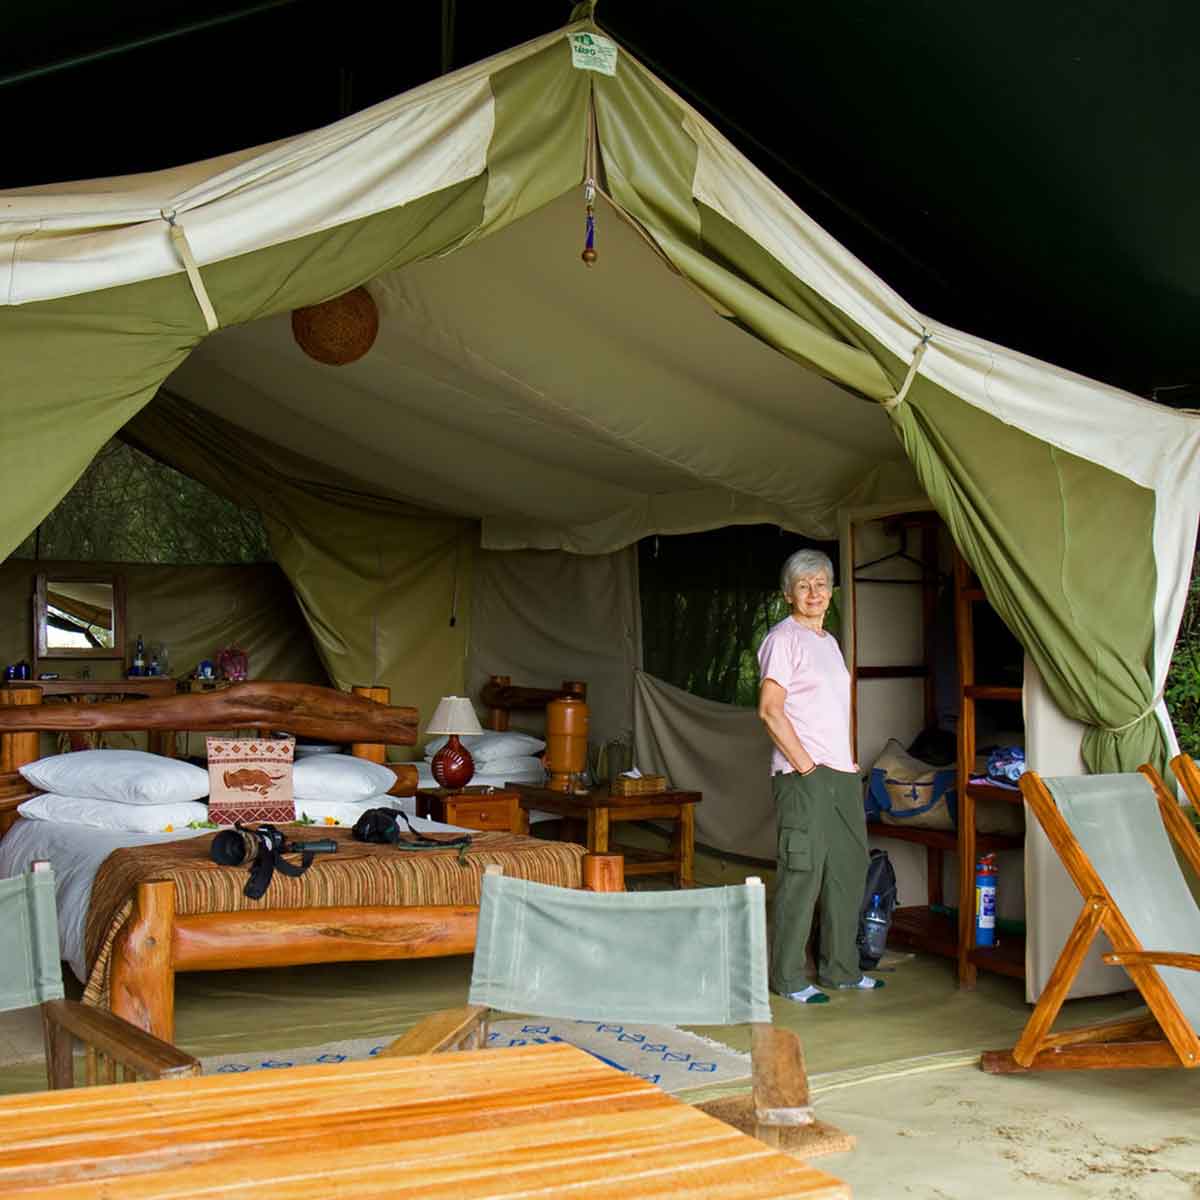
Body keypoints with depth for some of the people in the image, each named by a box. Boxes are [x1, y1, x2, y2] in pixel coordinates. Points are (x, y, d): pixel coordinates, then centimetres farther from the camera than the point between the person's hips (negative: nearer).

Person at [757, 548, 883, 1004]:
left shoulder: (829, 641, 18)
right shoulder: (783, 639, -8)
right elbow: (770, 710, -15)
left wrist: (849, 760, 14)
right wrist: (805, 764, -16)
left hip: (842, 776, 9)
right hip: (803, 777, -9)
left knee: (848, 871, 13)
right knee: (801, 873, -6)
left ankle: (840, 968, 25)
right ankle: (788, 978, 4)